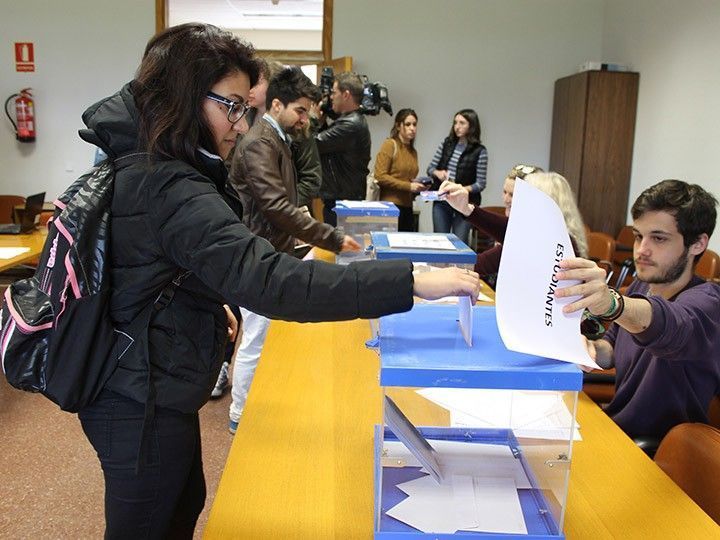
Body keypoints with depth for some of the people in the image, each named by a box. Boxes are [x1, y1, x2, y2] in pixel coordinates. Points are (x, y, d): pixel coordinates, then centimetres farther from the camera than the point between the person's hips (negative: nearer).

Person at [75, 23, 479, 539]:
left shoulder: (139, 167, 4)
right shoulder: (172, 190, -29)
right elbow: (267, 279, -41)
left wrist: (208, 300, 14)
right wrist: (412, 282, -42)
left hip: (144, 391, 10)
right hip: (143, 406, -10)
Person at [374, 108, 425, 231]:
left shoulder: (413, 151, 15)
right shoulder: (390, 144, -4)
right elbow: (380, 176, -12)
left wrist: (418, 186, 6)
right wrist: (408, 186, -14)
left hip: (407, 207, 6)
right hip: (391, 205, -6)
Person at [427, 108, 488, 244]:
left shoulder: (480, 151, -6)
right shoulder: (447, 143, 6)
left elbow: (480, 184, -7)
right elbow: (430, 168, 12)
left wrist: (462, 189, -23)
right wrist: (438, 173, -10)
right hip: (441, 201, 4)